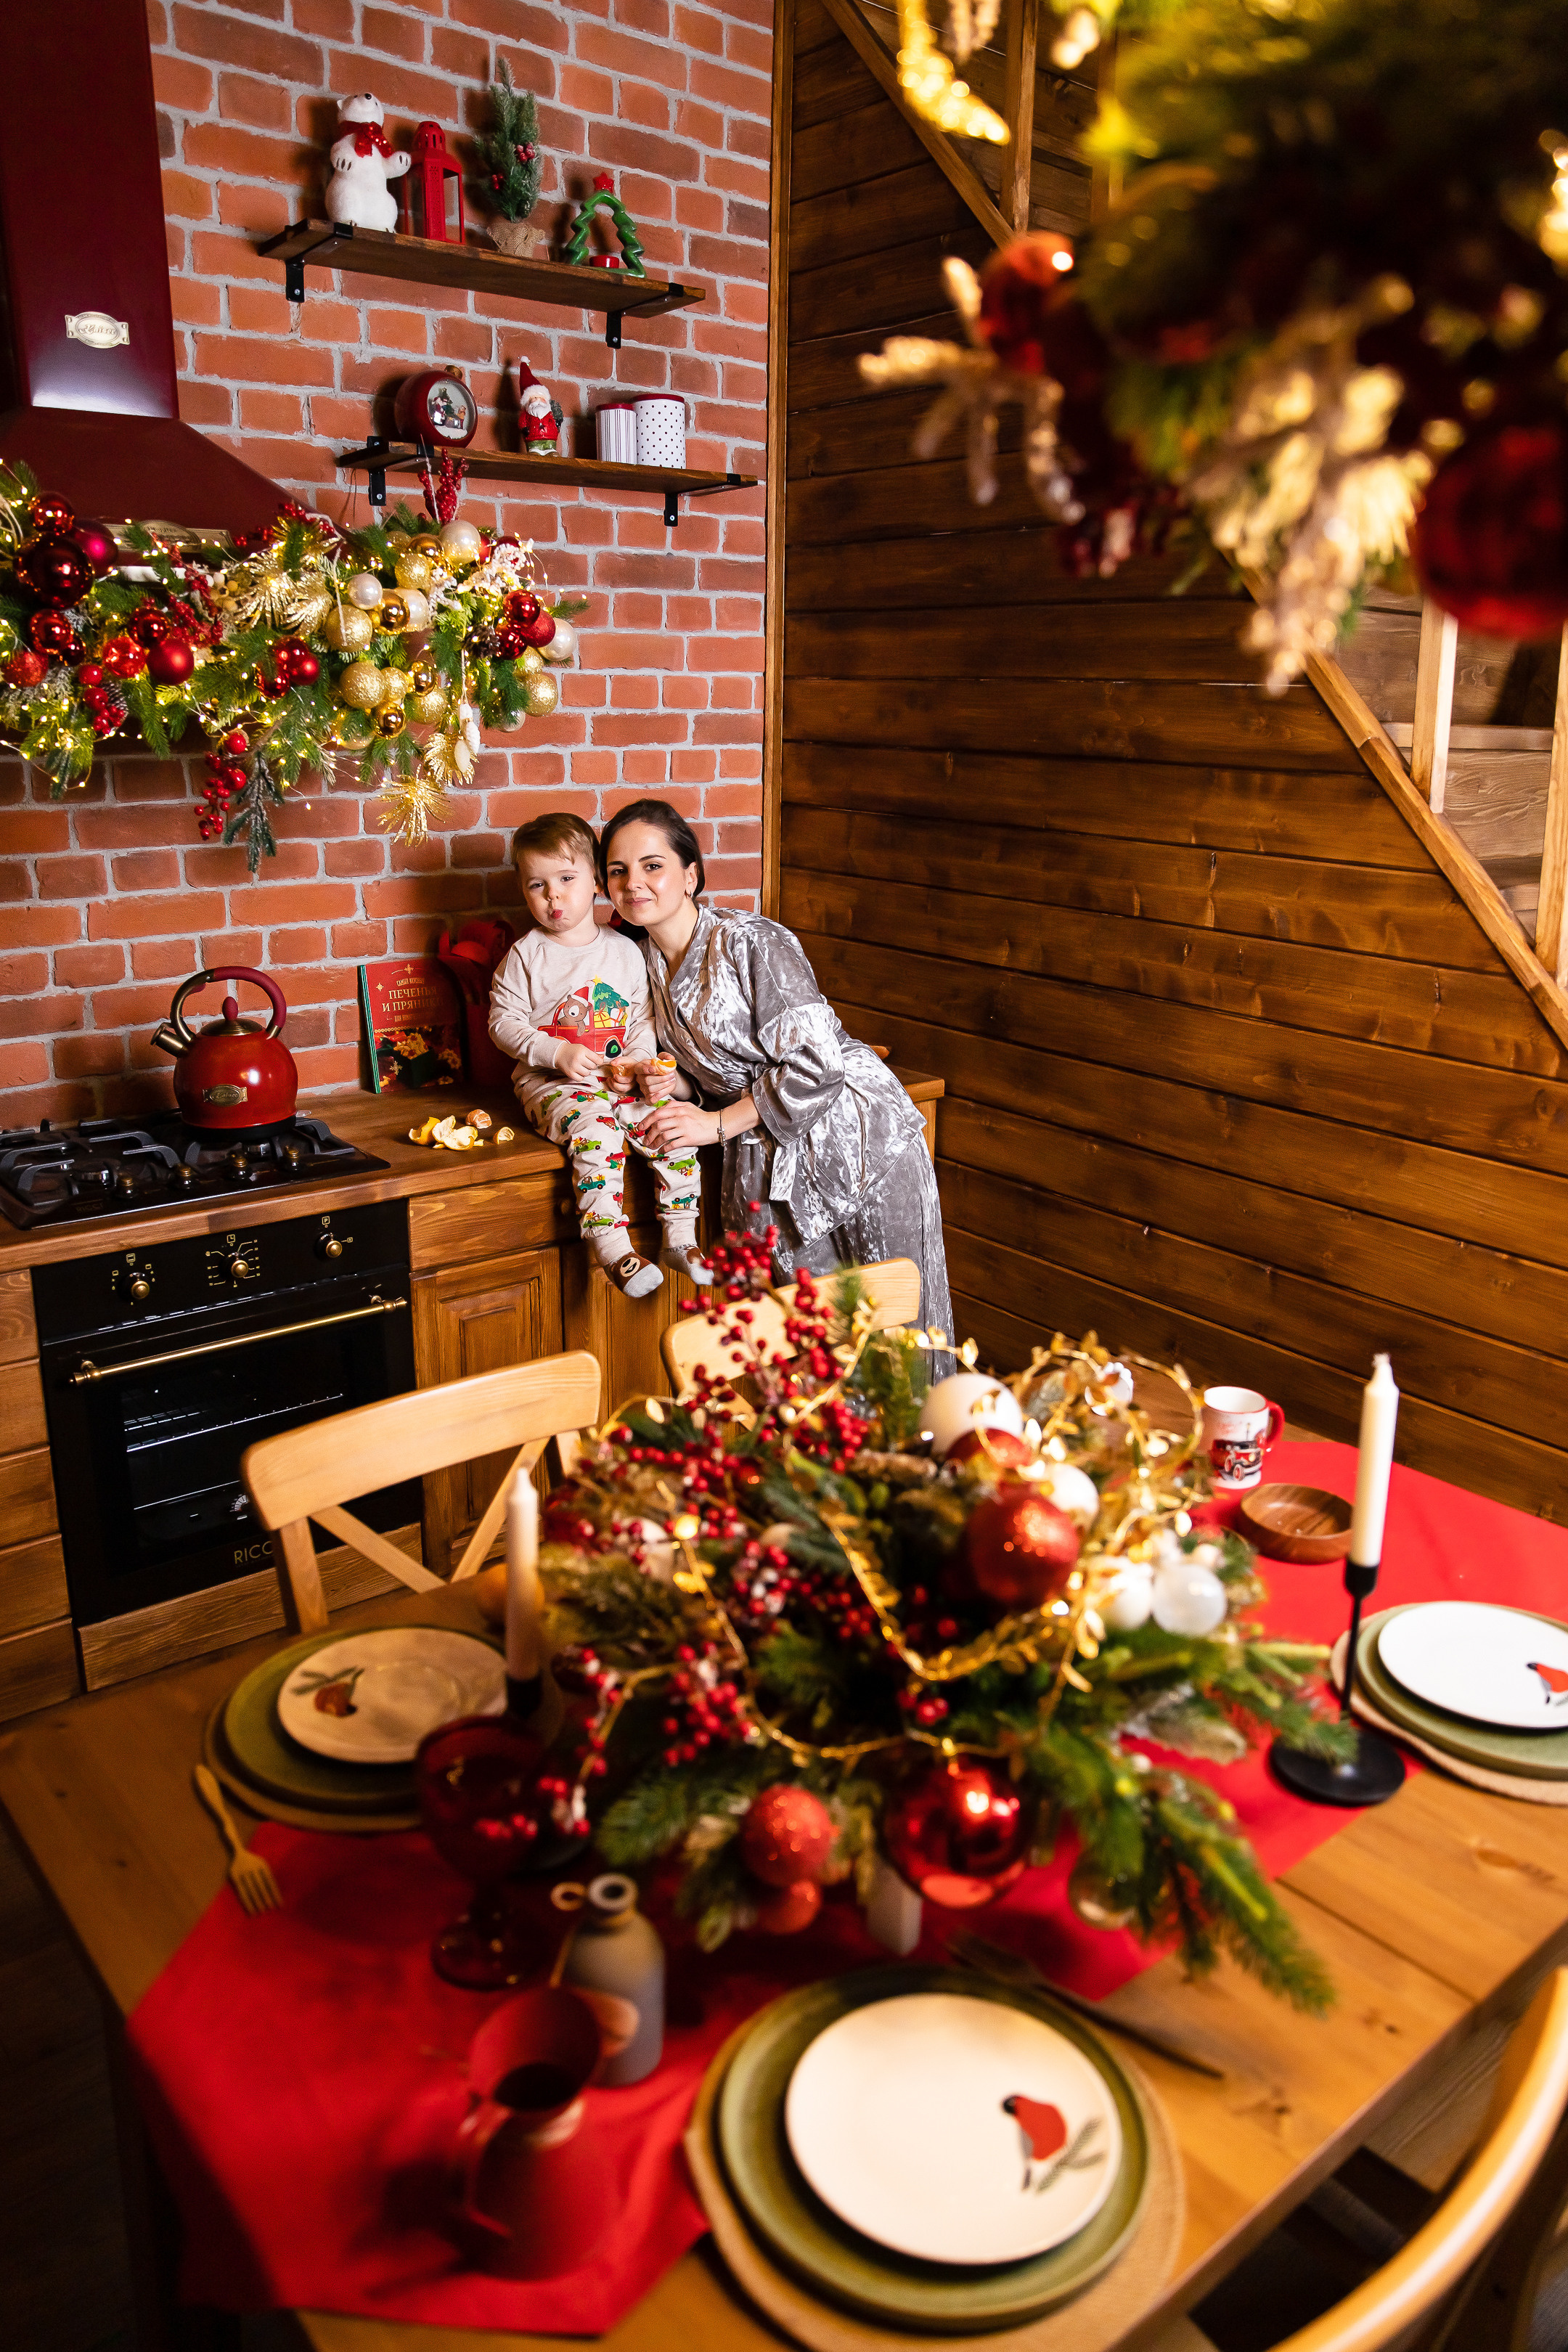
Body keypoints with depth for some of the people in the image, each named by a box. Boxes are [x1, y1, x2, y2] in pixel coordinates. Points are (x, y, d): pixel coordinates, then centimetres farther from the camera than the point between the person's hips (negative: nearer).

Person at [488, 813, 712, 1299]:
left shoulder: (625, 951, 8)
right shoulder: (526, 955, -1)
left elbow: (644, 1017, 11)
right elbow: (504, 1021, -2)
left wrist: (637, 1061, -8)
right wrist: (556, 1053, -15)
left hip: (619, 1079, 4)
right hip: (551, 1081, -4)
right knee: (597, 1131, -32)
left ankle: (680, 1239, -3)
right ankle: (614, 1252, -30)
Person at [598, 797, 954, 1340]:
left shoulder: (752, 942, -16)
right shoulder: (646, 960, 6)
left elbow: (816, 1062, -20)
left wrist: (718, 1123, -17)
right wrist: (667, 1083, -6)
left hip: (856, 1136, -6)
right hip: (768, 1161, 6)